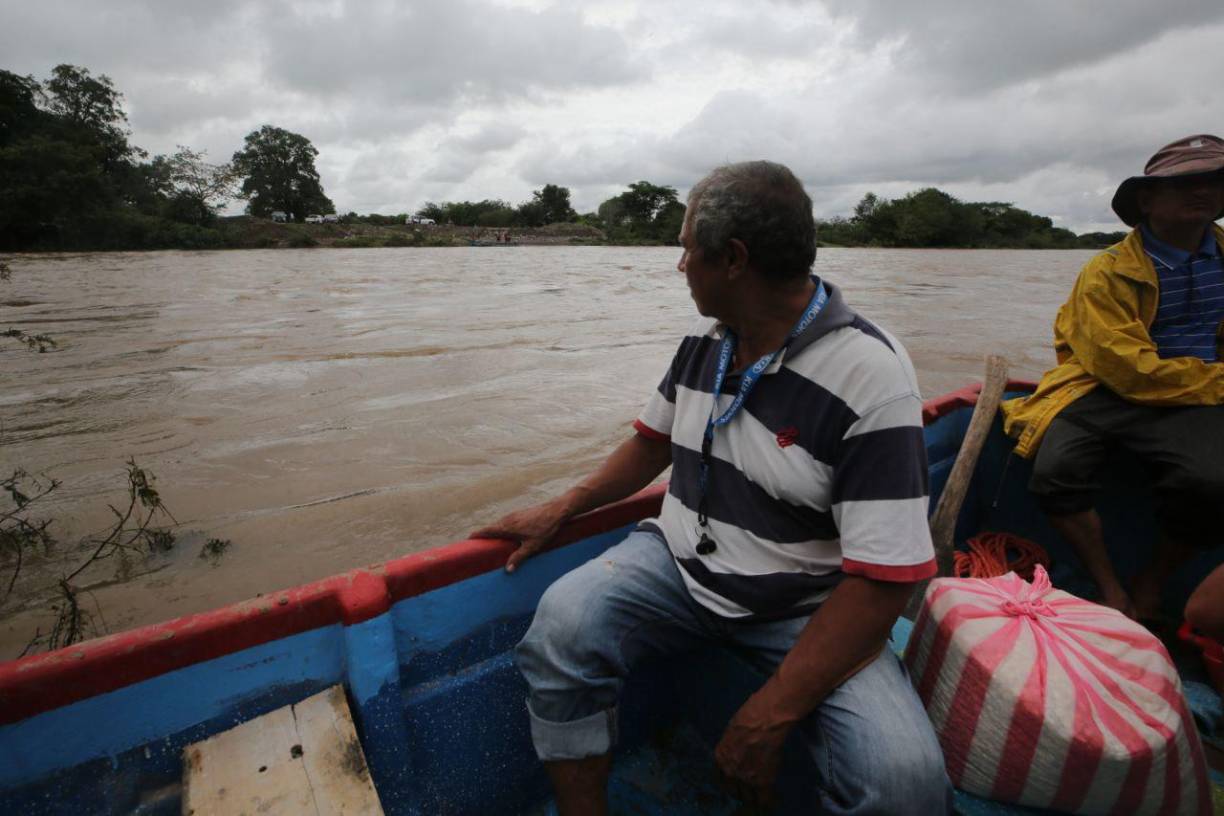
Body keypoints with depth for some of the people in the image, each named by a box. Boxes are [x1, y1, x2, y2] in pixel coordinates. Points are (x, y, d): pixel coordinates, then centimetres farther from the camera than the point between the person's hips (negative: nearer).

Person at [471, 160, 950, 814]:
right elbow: (654, 441, 14)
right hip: (678, 560, 4)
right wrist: (560, 510, 5)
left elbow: (882, 581, -20)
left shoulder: (869, 375, -19)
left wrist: (767, 716, -21)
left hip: (804, 608, -3)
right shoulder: (704, 338, 2)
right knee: (561, 625, -21)